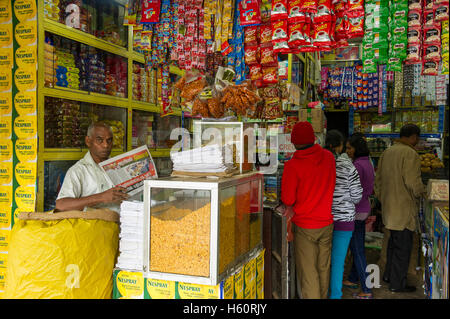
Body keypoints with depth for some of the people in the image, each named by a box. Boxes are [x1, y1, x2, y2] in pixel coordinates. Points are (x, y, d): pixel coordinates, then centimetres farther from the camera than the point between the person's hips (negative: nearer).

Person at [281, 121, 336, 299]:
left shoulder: (292, 166, -19)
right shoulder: (329, 157, -3)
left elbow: (287, 200, -14)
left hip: (304, 226, -5)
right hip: (327, 223, 5)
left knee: (308, 272, 6)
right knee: (323, 268, 20)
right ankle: (323, 296, 36)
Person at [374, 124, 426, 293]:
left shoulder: (387, 152, 10)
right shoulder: (410, 154, -16)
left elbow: (378, 179, 14)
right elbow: (413, 182, -21)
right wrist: (421, 192, -1)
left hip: (389, 207, 8)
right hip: (404, 209, -8)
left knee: (393, 242, 22)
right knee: (403, 246, 4)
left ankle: (388, 275, 35)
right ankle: (397, 284, 14)